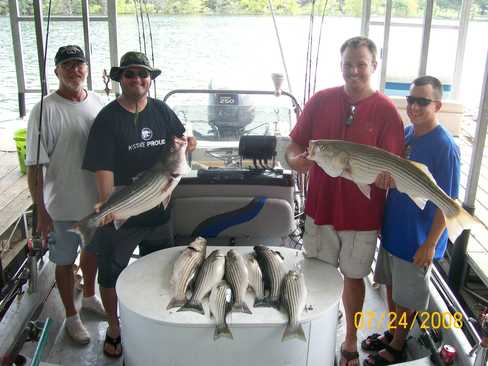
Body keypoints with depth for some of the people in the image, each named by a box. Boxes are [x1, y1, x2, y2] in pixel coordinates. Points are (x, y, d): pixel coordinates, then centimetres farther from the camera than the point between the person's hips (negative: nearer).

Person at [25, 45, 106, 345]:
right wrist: (41, 211, -16)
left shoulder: (99, 104, -1)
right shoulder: (45, 111, -17)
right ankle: (71, 316, 32)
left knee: (92, 251, 23)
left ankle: (90, 297, 48)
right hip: (64, 205, -5)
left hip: (99, 199, 5)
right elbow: (35, 166, -15)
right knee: (65, 261, 11)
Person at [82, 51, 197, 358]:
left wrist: (187, 144, -11)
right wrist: (108, 206, -28)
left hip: (158, 208, 4)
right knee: (111, 274, 11)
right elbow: (103, 169, -18)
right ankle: (114, 328, 34)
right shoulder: (108, 118, -12)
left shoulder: (161, 111, 1)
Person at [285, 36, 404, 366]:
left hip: (361, 214, -2)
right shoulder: (321, 101, 0)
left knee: (353, 277, 14)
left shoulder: (386, 111, -8)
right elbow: (294, 144, 4)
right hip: (321, 207, 2)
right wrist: (296, 159, -18)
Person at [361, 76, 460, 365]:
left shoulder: (445, 147, -20)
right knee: (392, 286, 21)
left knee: (407, 297, 11)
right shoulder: (405, 134, 1)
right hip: (392, 230, 7)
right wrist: (382, 221, 14)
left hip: (418, 239, -7)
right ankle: (393, 333, 41)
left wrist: (430, 244, -19)